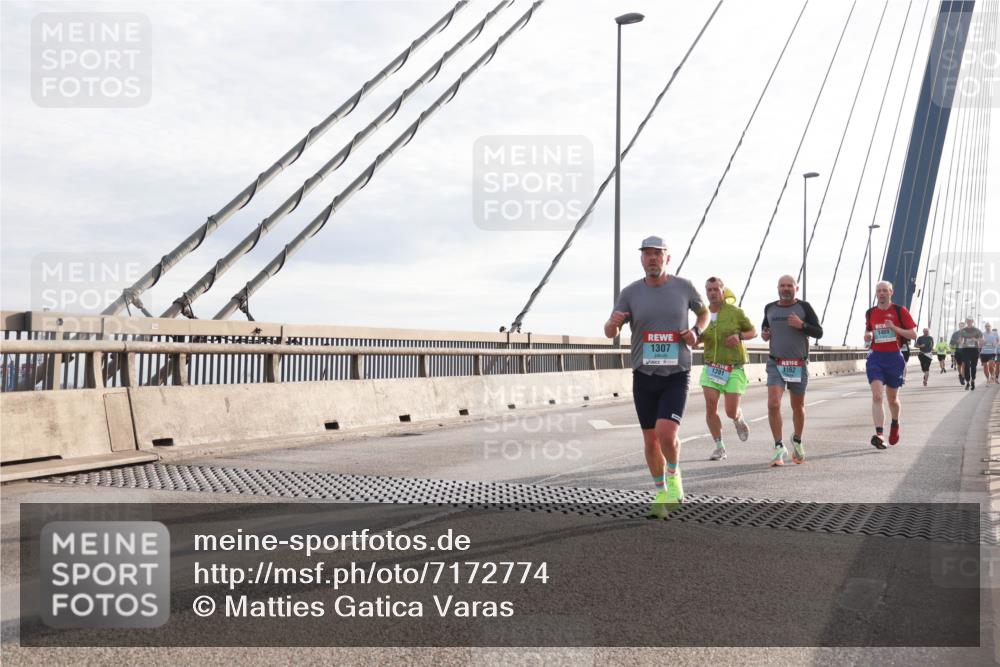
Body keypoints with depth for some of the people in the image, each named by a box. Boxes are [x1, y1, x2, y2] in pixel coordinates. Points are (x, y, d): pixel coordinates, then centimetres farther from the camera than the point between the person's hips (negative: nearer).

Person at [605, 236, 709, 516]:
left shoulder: (684, 286, -1)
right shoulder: (631, 292, -2)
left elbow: (704, 312, 18)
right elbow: (610, 332, -3)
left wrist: (696, 332, -4)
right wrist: (613, 322, -27)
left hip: (676, 376, -2)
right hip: (644, 376, 2)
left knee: (666, 433, -19)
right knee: (651, 441, 7)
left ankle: (674, 475, 13)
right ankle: (661, 493, 29)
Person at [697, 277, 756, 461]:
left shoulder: (735, 312, -8)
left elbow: (753, 332, 4)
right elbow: (698, 339, 16)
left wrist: (739, 336, -17)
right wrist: (697, 337, -9)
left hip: (733, 368, -3)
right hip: (711, 367, 3)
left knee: (731, 412, -5)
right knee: (710, 407, -11)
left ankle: (739, 420, 34)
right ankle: (719, 447, 5)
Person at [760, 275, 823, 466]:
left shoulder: (804, 307, -1)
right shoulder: (770, 308, 7)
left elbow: (819, 332, -2)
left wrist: (802, 325, -19)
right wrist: (764, 334, 2)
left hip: (799, 365, -1)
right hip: (775, 364, 1)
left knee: (798, 407, 11)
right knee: (773, 404, -16)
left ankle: (797, 441, 36)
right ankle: (779, 447, -6)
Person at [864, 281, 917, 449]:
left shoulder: (900, 311, -2)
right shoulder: (870, 313, 8)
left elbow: (913, 334, -3)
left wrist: (894, 328, -16)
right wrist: (867, 336, 2)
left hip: (894, 357, -1)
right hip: (876, 357, 1)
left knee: (892, 399, 13)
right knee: (877, 396, -16)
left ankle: (895, 424, 43)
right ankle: (879, 435, -23)